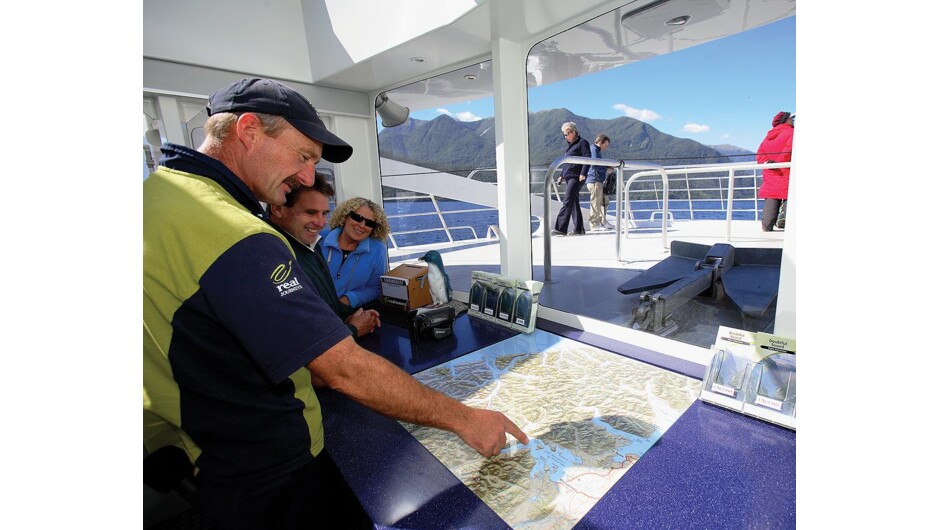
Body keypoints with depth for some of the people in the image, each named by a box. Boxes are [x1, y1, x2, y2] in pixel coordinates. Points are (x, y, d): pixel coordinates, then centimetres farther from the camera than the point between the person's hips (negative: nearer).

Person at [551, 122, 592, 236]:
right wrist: (562, 175, 22)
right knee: (574, 203, 8)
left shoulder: (582, 143, -4)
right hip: (569, 177, 9)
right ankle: (579, 229, 13)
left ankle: (560, 229, -18)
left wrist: (583, 173, -23)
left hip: (576, 177, -9)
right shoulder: (571, 145, 22)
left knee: (567, 202, -15)